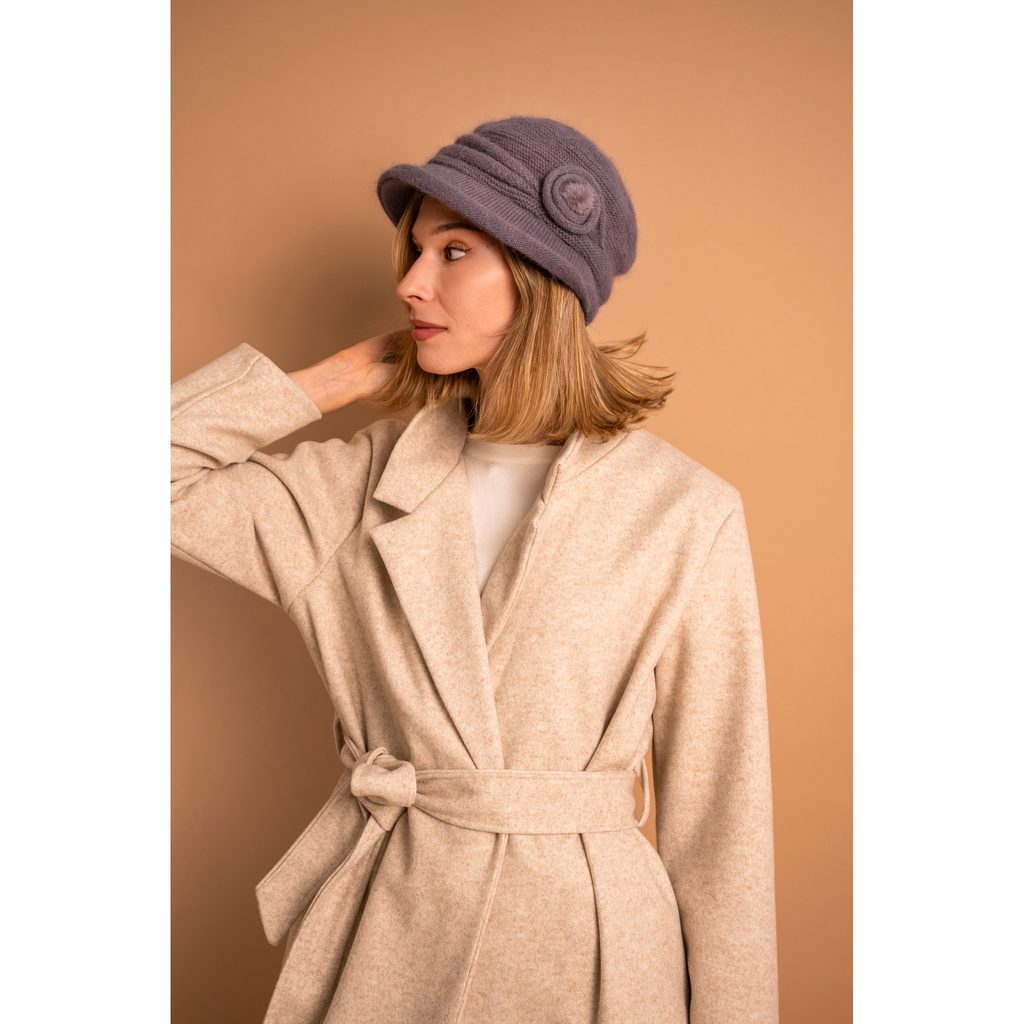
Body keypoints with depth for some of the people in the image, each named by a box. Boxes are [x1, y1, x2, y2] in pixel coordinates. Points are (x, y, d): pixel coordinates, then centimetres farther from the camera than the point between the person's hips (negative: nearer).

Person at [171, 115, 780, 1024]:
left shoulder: (686, 512, -11)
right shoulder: (365, 480, -1)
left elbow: (717, 817, -6)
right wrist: (345, 376, -4)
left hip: (577, 943, -2)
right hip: (380, 926, 3)